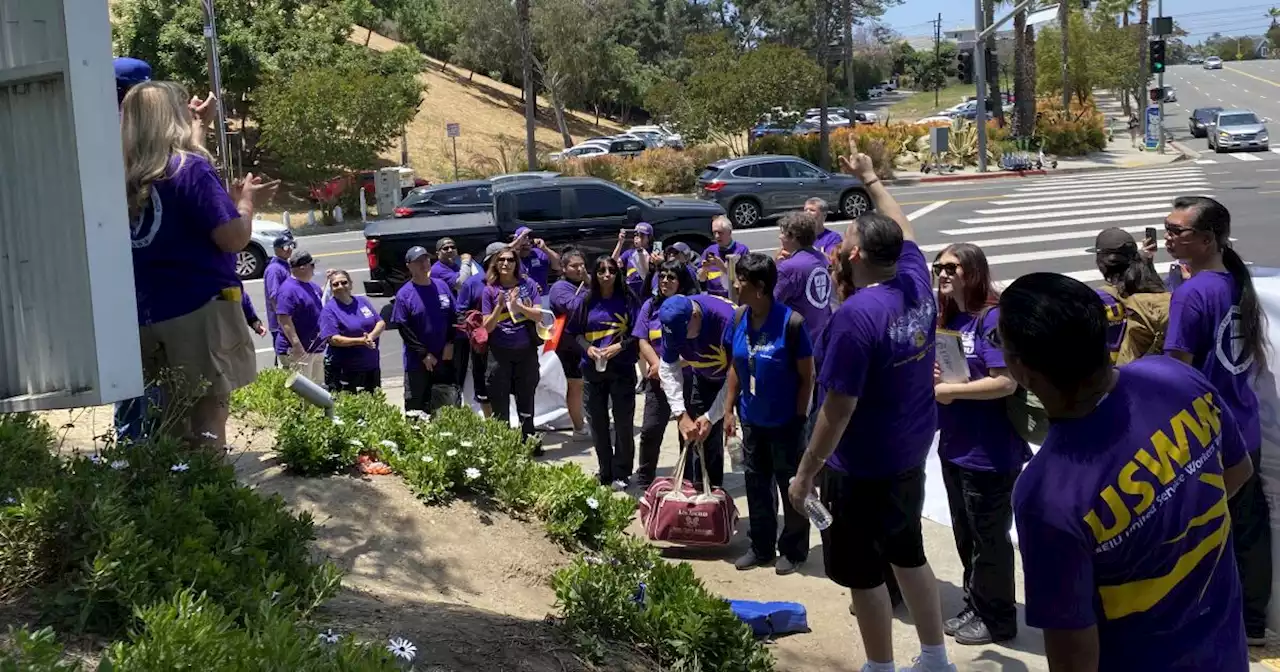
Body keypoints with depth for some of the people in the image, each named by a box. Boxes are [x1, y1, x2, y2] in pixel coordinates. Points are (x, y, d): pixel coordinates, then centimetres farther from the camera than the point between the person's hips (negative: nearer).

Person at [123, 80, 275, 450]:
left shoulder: (125, 178, 9)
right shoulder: (190, 168, -11)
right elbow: (233, 237, -16)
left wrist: (230, 198, 23)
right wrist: (247, 201, 3)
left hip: (148, 320, 7)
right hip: (201, 312, -6)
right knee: (210, 410, -2)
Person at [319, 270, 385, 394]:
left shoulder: (363, 301, 11)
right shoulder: (329, 310, -7)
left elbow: (381, 323, 7)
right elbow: (333, 339, -16)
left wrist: (371, 336, -14)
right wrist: (360, 341, -24)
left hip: (371, 365, 6)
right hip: (343, 369, -6)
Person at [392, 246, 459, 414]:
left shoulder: (442, 286, 5)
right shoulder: (404, 294, -8)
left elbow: (453, 317, 11)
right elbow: (403, 328, -9)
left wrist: (450, 343, -1)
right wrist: (424, 354, -11)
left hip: (444, 358, 4)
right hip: (417, 362, -4)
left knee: (451, 403, 7)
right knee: (416, 407, 1)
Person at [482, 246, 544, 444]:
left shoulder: (528, 284, 1)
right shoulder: (490, 290, -2)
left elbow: (539, 316, -4)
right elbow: (487, 327, -4)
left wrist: (518, 305, -19)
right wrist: (500, 306, -20)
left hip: (526, 352, 1)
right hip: (499, 353, -1)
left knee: (526, 401, 14)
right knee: (500, 406, 1)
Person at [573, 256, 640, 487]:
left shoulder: (627, 300, -2)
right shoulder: (587, 301, 5)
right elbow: (576, 332, 9)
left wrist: (619, 346, -16)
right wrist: (588, 348, -9)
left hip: (622, 368, -3)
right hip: (593, 368, 3)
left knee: (623, 422, 0)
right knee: (597, 421, 8)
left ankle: (621, 474, 10)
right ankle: (605, 472, 20)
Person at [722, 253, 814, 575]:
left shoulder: (791, 322, -21)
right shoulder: (739, 319, -4)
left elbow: (806, 376, -13)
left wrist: (799, 418, -13)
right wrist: (729, 409, 7)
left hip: (785, 422, -6)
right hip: (752, 419, 6)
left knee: (791, 486, 8)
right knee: (757, 485, 16)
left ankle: (793, 550, 23)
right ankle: (761, 547, 30)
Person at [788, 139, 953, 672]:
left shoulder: (856, 315, -27)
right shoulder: (916, 282, -5)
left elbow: (838, 409, -25)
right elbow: (901, 230, 18)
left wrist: (805, 474, -16)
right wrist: (870, 179, 31)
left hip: (862, 467, -8)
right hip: (910, 455, 8)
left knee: (863, 573, 8)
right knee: (908, 553, 23)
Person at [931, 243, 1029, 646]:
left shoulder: (993, 318, -18)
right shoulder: (947, 319, 7)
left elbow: (1005, 382, -26)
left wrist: (949, 390, -19)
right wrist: (931, 378, -4)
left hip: (990, 453, -8)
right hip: (954, 447, 8)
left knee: (989, 538, 6)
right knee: (965, 536, 19)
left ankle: (998, 619, 20)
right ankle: (974, 608, 33)